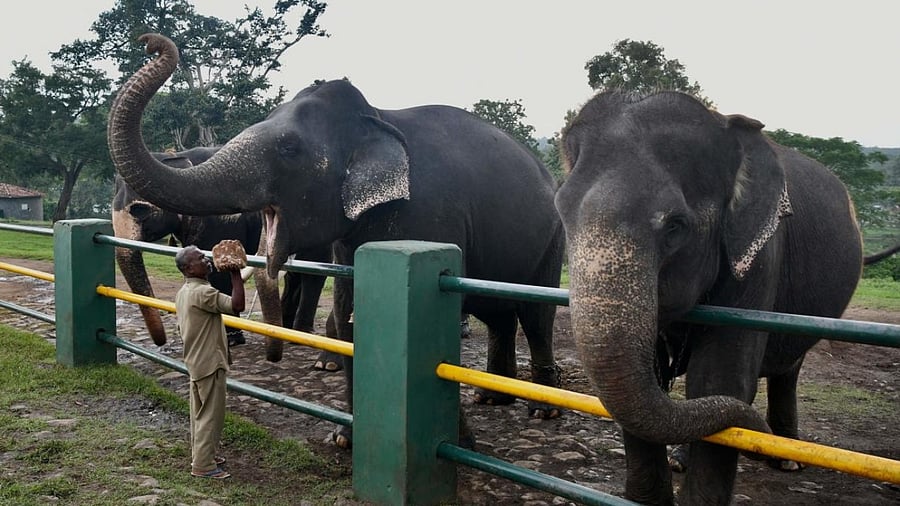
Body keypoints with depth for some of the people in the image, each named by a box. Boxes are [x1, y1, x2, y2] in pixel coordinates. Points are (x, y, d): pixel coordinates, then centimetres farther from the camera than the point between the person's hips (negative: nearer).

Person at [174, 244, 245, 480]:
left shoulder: (183, 292, 9)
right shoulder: (202, 292, -23)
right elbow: (237, 305, -33)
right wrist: (236, 273, -28)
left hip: (195, 361, 10)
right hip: (209, 363, -10)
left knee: (199, 412, 19)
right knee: (211, 414, -2)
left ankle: (201, 455, 32)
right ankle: (203, 465, 5)